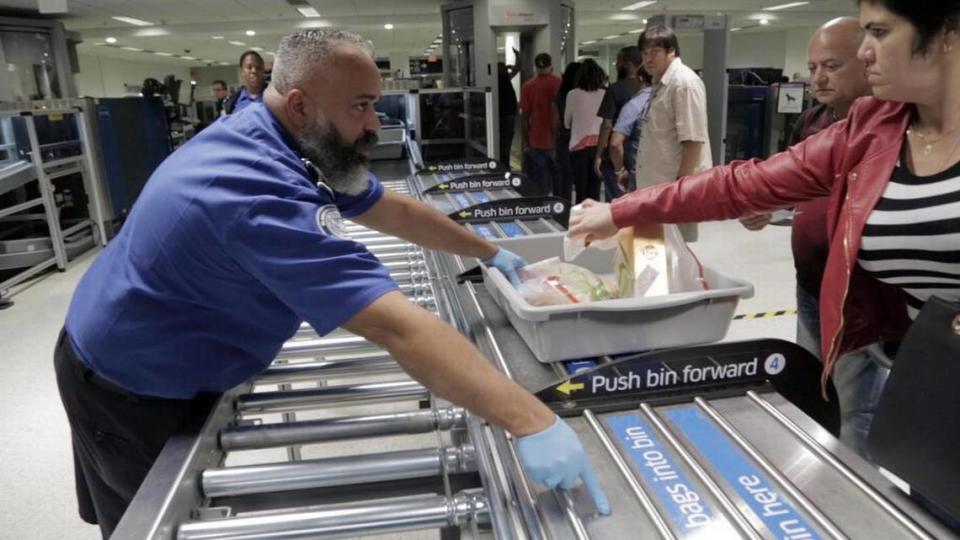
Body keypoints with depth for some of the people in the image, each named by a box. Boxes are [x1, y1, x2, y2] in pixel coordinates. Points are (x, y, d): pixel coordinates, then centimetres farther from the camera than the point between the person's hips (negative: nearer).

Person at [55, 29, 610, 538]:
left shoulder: (284, 141, -8)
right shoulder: (259, 191, -39)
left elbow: (394, 209, 3)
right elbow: (398, 327, -46)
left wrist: (489, 252, 8)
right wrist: (530, 421, -45)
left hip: (154, 360, 8)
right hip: (130, 390, -8)